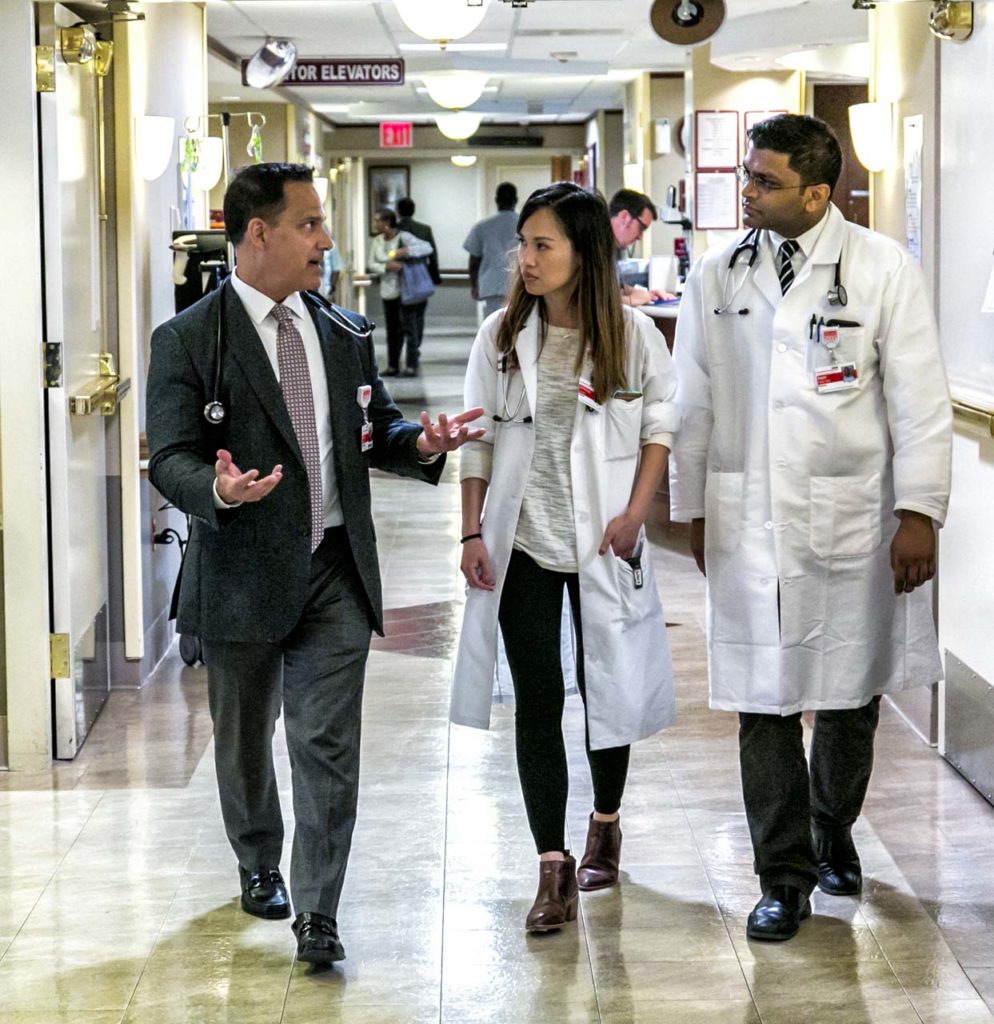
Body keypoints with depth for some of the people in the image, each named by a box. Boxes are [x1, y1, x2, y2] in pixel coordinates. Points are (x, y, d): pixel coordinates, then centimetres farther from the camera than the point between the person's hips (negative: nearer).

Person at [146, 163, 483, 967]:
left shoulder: (348, 334, 9)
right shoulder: (189, 341, -7)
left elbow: (375, 432, 15)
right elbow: (171, 458, -11)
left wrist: (420, 443, -8)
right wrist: (219, 489, -33)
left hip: (335, 569, 2)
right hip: (243, 575, -2)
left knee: (329, 745, -4)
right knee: (244, 739, 16)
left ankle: (318, 914, 0)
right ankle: (260, 865, 40)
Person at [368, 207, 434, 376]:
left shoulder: (404, 237, -10)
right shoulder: (377, 241, 6)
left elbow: (427, 248, -16)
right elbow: (371, 263, 3)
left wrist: (406, 251, -29)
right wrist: (387, 267, -17)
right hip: (388, 290, 6)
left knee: (409, 326, -7)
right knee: (392, 329, 9)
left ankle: (411, 366, -6)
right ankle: (392, 365, 14)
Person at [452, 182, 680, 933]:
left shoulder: (631, 335, -5)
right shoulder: (502, 337, -1)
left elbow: (663, 423, 2)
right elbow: (480, 440, 3)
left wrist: (635, 513, -8)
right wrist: (472, 533, -2)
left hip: (601, 541, -1)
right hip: (522, 540, 1)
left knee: (606, 687, 12)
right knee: (538, 698, -3)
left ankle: (605, 824, 37)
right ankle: (554, 871, -1)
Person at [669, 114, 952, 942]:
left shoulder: (884, 270, -4)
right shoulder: (716, 277, 4)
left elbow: (919, 399, -4)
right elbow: (694, 403, 10)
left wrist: (920, 513, -8)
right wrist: (692, 509, 11)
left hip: (852, 520, -1)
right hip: (747, 523, 1)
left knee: (851, 695, 11)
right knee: (763, 703, 1)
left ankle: (832, 830, 37)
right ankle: (784, 880, 11)